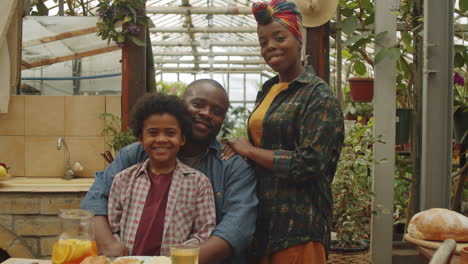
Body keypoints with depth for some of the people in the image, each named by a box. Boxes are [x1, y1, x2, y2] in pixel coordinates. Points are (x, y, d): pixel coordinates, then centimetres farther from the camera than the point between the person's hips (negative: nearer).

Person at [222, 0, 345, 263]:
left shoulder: (319, 96, -9)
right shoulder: (267, 91, 12)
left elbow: (310, 164, -19)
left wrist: (250, 151, -11)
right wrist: (238, 148, 2)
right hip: (262, 218, 7)